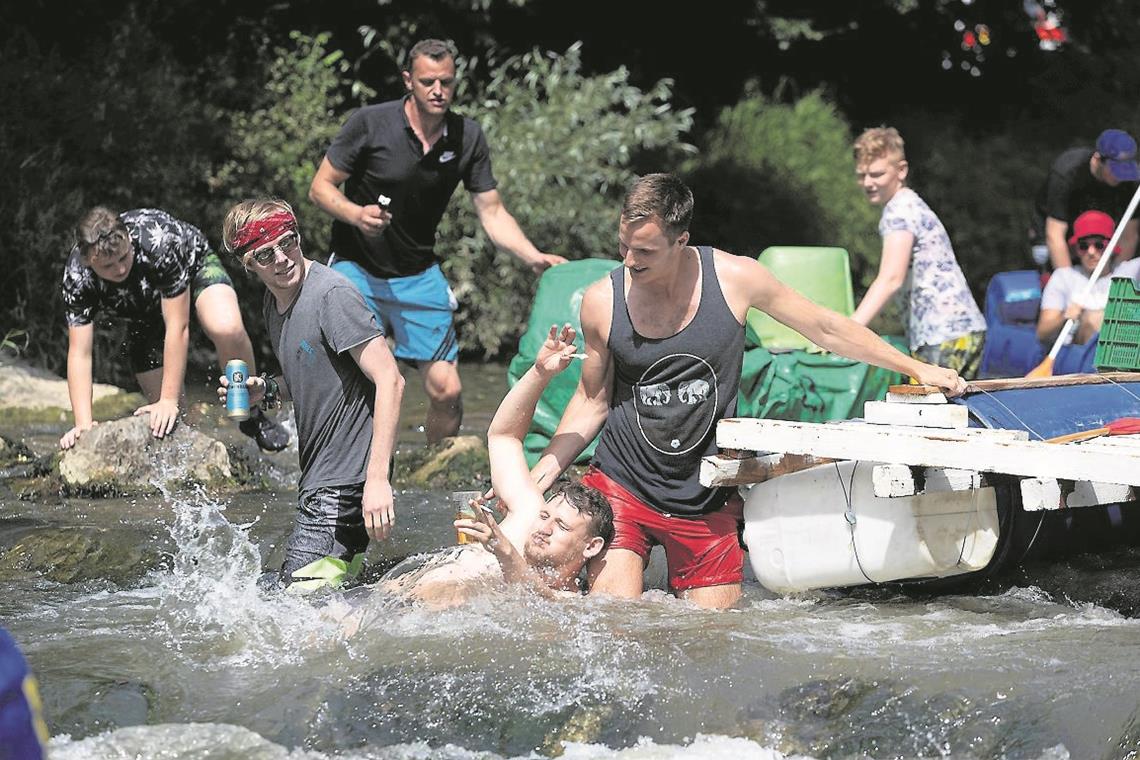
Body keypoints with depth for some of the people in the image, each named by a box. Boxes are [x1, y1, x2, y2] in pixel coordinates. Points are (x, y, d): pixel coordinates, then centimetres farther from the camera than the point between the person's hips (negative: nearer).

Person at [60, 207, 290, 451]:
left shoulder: (159, 243, -42)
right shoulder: (77, 277, -32)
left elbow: (177, 327, -39)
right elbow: (79, 353, -29)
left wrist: (169, 400, -40)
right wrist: (83, 424, -39)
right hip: (145, 308, 3)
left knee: (227, 328, -37)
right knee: (162, 416, -6)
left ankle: (252, 417, -15)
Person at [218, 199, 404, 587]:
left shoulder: (332, 294, -16)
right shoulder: (273, 304, 11)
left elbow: (389, 380, -21)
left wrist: (377, 479, -26)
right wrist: (266, 389, 6)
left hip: (344, 482, -10)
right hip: (318, 478, 10)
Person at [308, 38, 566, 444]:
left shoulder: (467, 137, -3)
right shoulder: (370, 124, -13)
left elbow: (492, 212, -1)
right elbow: (320, 187, -6)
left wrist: (533, 257, -17)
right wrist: (356, 214, -26)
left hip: (419, 276, 3)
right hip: (357, 269, -3)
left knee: (447, 391, -4)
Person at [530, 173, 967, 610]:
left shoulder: (733, 278, -9)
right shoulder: (602, 301, -7)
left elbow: (825, 329, 5)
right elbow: (592, 403, 7)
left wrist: (916, 368, 10)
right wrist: (537, 477, -3)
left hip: (706, 501, 1)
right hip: (620, 487, -1)